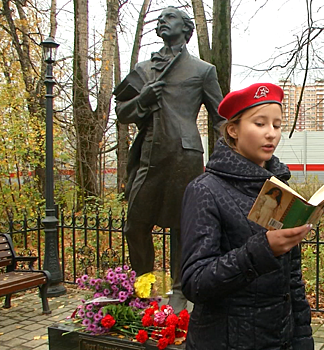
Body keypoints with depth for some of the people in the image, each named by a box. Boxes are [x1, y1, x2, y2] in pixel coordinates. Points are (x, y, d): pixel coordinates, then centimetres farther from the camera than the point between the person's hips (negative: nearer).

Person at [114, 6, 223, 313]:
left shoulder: (202, 70, 13)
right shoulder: (143, 69, 22)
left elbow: (221, 117, 12)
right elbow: (121, 112, 21)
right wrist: (143, 99, 0)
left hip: (184, 155, -3)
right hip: (149, 156, 4)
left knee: (182, 226, 1)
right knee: (136, 225, 3)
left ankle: (179, 295, 13)